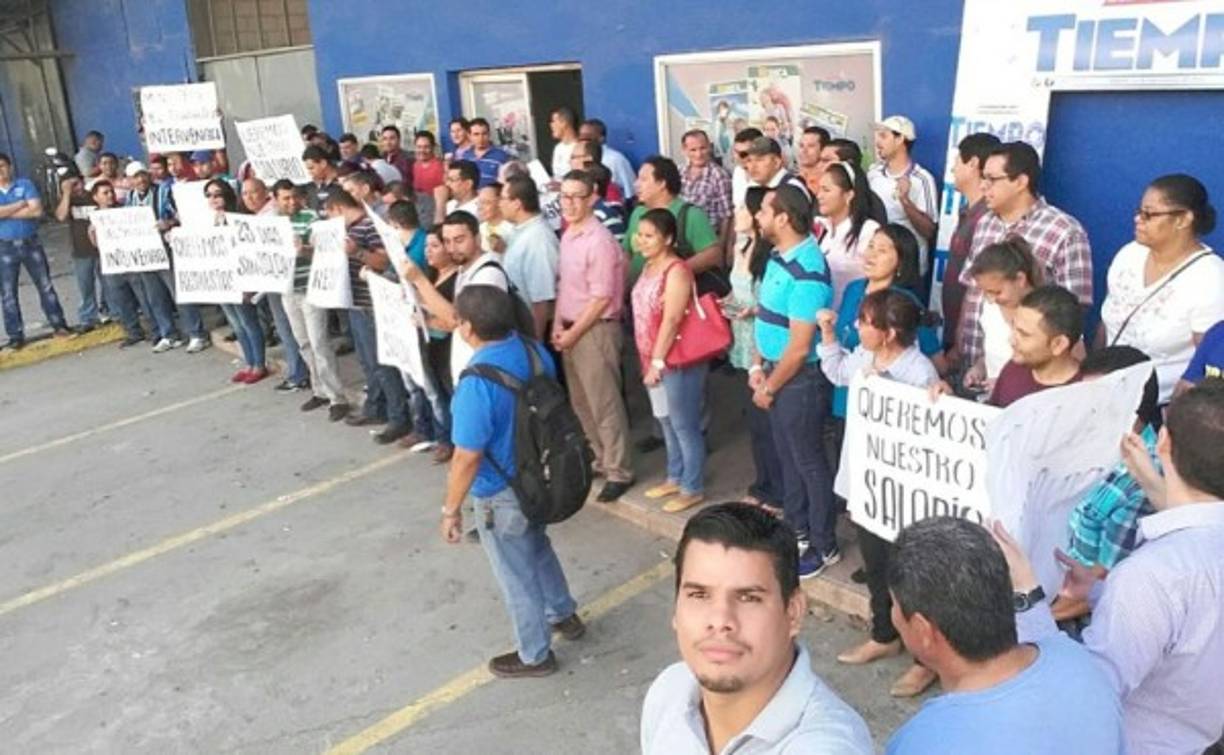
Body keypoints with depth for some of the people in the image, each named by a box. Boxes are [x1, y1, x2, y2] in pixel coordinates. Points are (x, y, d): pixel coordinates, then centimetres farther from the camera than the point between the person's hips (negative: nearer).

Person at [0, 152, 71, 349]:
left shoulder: (25, 184, 0)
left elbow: (37, 211, -13)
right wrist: (20, 204, -12)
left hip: (31, 242, 0)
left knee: (45, 285, 8)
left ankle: (59, 325, 19)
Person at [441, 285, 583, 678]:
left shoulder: (477, 382, -31)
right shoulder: (532, 348, -9)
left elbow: (467, 457, -26)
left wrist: (450, 509, -12)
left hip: (501, 495, -8)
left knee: (516, 575, 14)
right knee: (537, 547, 31)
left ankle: (535, 654, 34)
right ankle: (564, 615, 51)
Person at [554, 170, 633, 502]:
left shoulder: (599, 241, -17)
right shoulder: (567, 235, 10)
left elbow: (601, 298, -19)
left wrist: (573, 333, -12)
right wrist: (558, 325, 7)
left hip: (595, 330, -9)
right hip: (570, 329, 9)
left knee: (605, 404, -2)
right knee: (581, 402, 17)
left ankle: (618, 472, 8)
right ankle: (601, 459, 31)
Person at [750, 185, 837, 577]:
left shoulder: (807, 272, -26)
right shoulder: (778, 255, 3)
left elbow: (799, 347, -24)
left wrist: (768, 388, -14)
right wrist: (758, 366, 6)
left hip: (801, 379, -9)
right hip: (777, 371, 9)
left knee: (809, 462, 5)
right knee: (788, 456, 20)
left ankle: (824, 546, 20)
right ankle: (797, 529, 37)